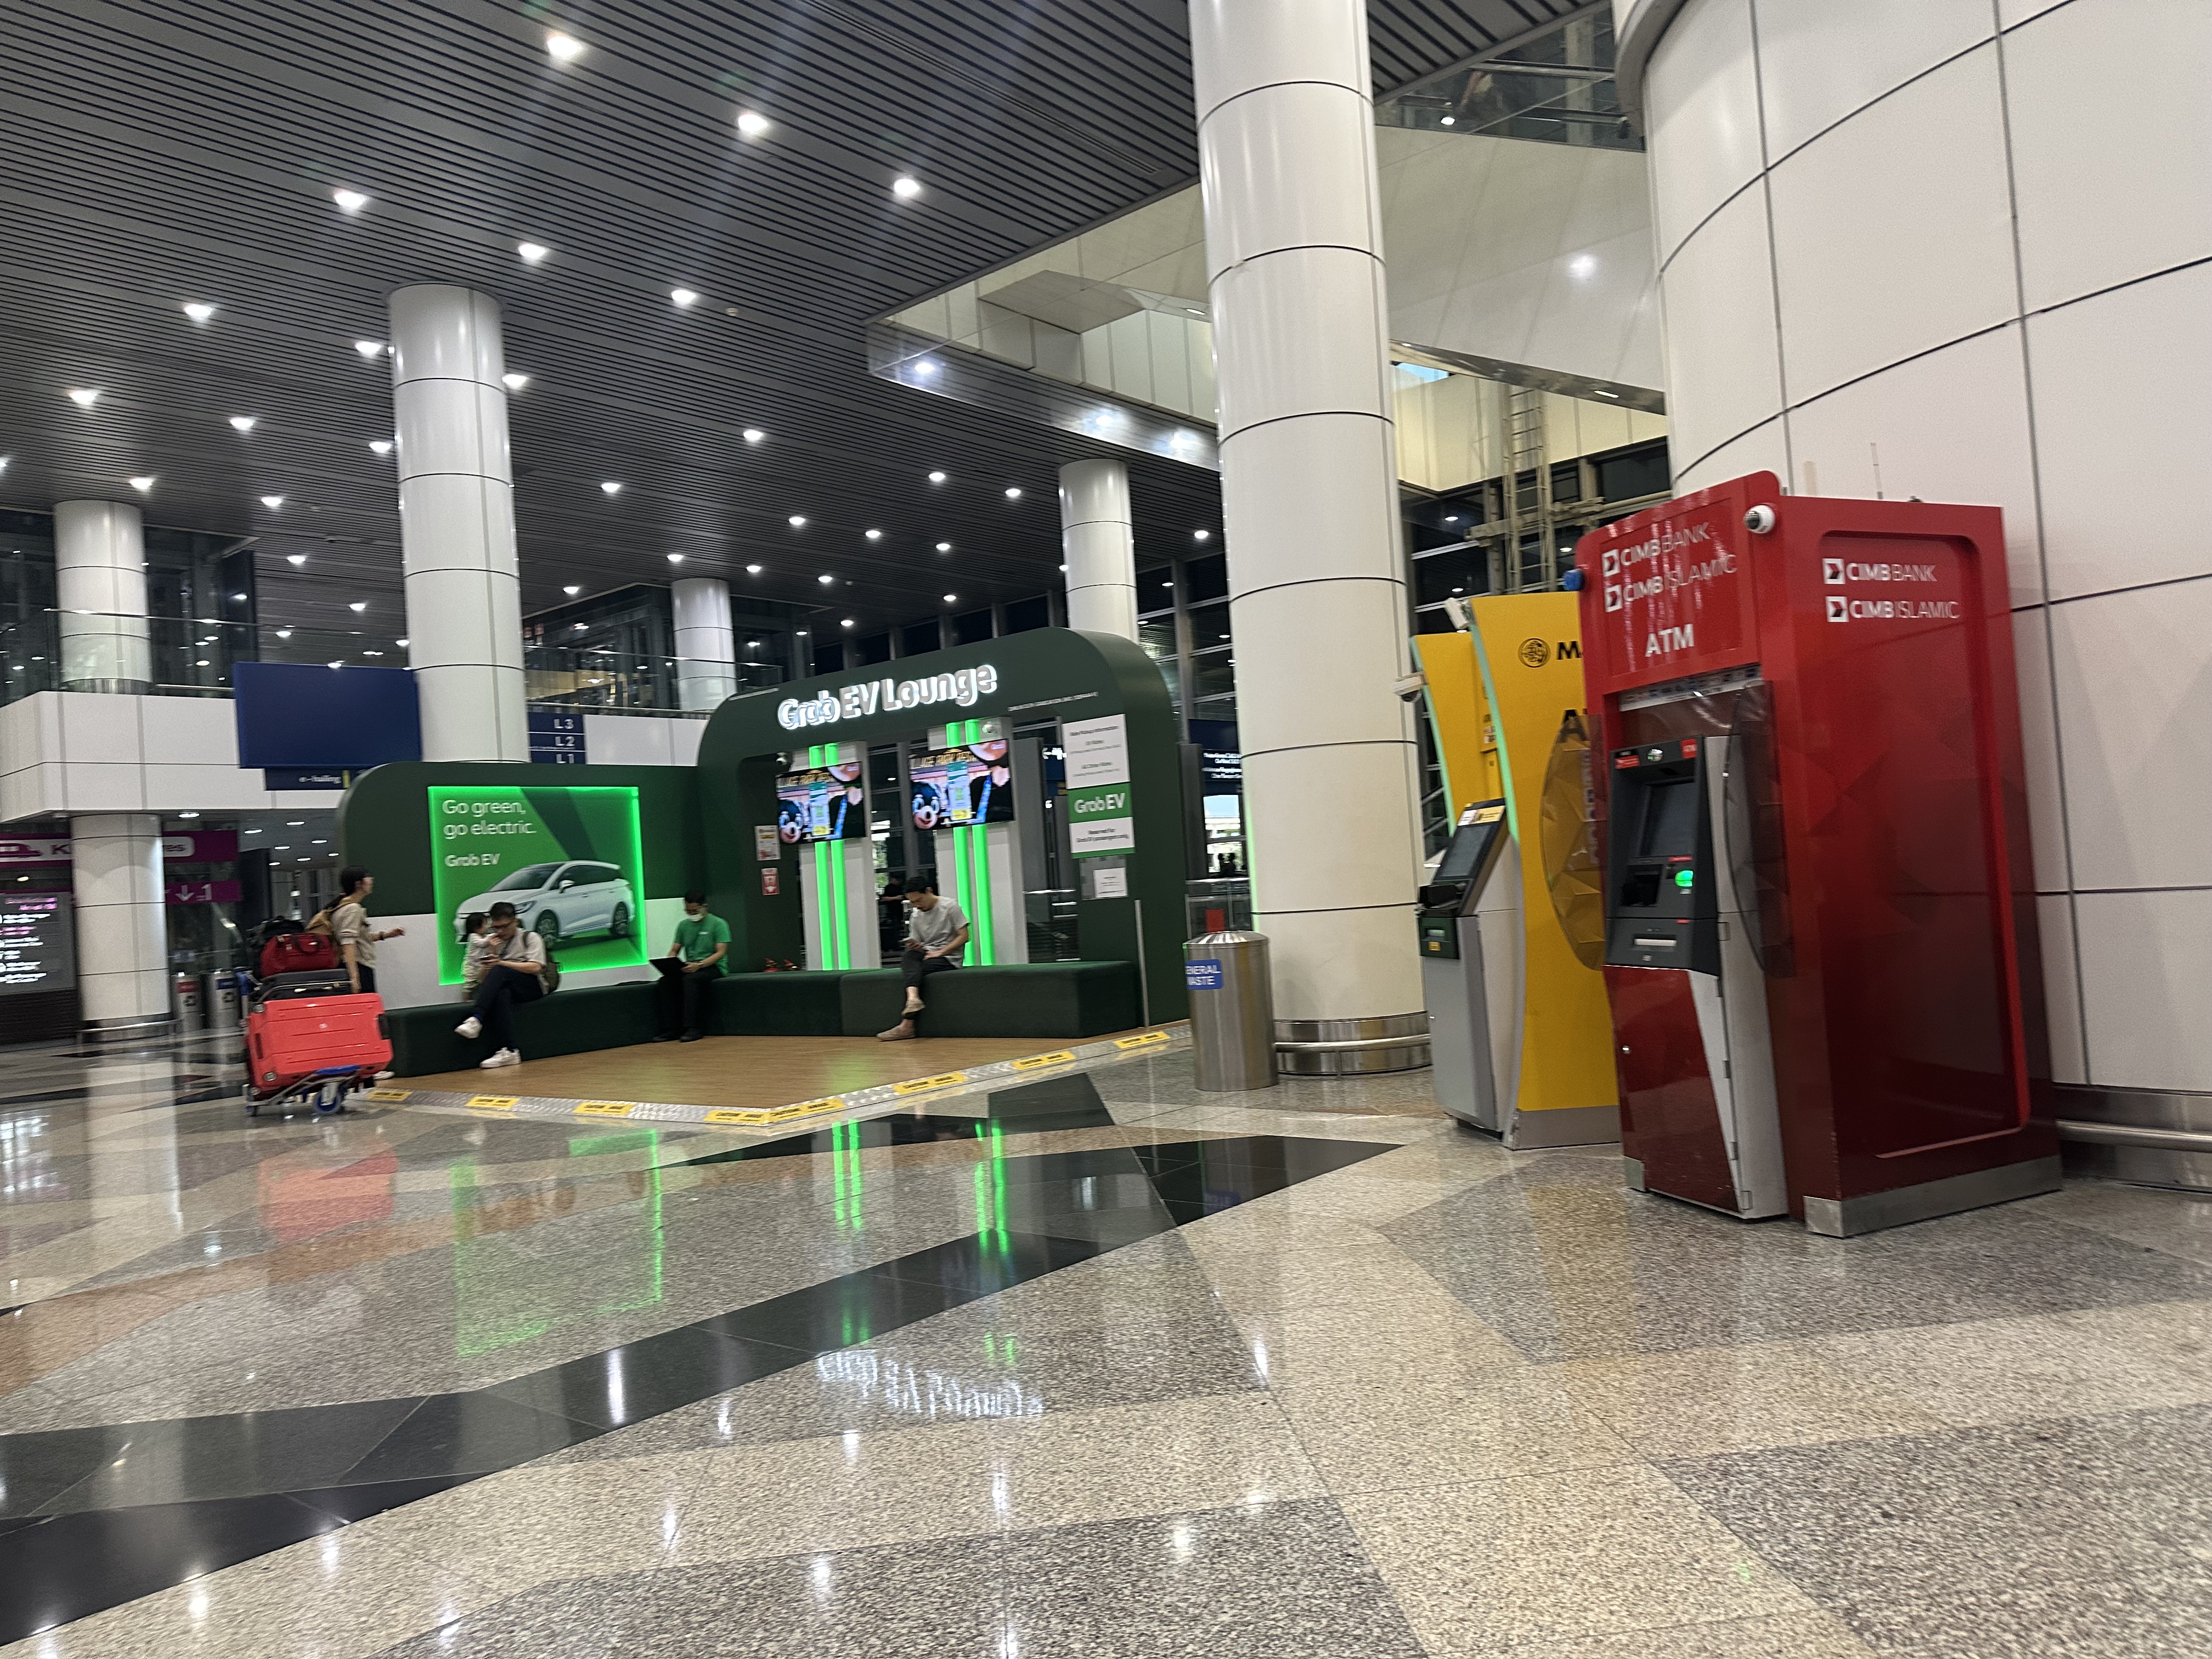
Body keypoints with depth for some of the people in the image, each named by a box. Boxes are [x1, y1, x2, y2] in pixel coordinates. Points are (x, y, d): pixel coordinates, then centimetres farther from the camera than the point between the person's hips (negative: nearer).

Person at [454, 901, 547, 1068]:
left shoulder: (530, 938, 7)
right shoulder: (490, 941, 18)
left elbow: (536, 968, -8)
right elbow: (483, 978, 11)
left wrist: (502, 963, -14)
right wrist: (490, 953, -4)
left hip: (531, 987, -3)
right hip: (503, 986, 3)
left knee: (499, 972, -33)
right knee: (501, 995, -37)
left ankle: (476, 1018, -47)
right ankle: (507, 1051, -48)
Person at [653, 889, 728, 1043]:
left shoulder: (718, 924, -2)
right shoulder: (683, 925, 15)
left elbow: (721, 952, -10)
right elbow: (674, 950, 17)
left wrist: (699, 965, -24)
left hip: (712, 967, -5)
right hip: (690, 968, 6)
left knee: (690, 979, -36)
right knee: (666, 981, -23)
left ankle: (693, 1029, -34)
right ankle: (671, 1029, -23)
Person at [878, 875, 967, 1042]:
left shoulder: (949, 907, -2)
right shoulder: (916, 917, 15)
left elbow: (964, 937, -6)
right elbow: (918, 946, 15)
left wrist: (940, 952, -15)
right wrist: (915, 946, -10)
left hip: (948, 958, -5)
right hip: (926, 956, 5)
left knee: (919, 971, -30)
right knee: (908, 955, -30)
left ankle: (906, 1025, -31)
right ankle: (913, 998, -55)